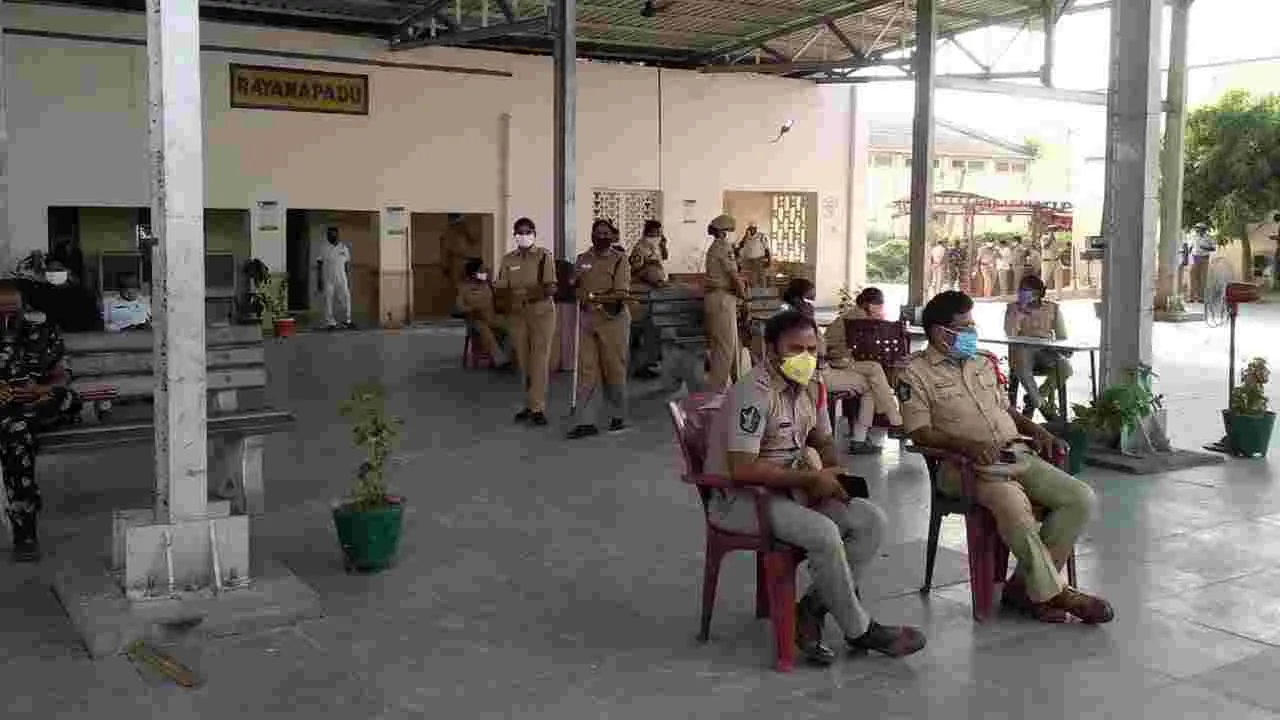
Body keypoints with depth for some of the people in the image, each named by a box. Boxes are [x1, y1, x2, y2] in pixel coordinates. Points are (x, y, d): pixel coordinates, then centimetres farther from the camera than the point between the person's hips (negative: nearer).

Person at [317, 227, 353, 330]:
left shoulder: (344, 249, 7)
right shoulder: (324, 249, 1)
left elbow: (347, 266, 10)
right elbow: (319, 266, 2)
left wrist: (349, 281, 6)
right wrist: (319, 282, -3)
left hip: (342, 280, 2)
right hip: (328, 281, -1)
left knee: (346, 299, -1)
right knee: (329, 302, 0)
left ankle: (347, 321, 11)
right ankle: (331, 323, 7)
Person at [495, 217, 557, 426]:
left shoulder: (544, 257, -5)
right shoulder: (508, 260, 6)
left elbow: (551, 288, -11)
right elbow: (503, 289, 2)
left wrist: (547, 289, -30)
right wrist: (494, 287, -17)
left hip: (541, 313, -4)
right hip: (517, 315, 4)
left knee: (539, 361, -6)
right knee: (524, 362, 6)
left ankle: (537, 408, -7)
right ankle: (531, 404, 14)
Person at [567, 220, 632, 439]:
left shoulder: (619, 260, -3)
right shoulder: (582, 259, 11)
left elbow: (620, 295, -12)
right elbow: (575, 289, 13)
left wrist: (593, 296, -19)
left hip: (613, 321, -3)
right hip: (587, 320, 4)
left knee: (614, 369, 5)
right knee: (587, 371, -1)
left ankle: (618, 416, 20)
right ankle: (585, 421, -1)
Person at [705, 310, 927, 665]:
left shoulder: (811, 388, 6)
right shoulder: (753, 394, -21)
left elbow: (823, 442, 22)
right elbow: (742, 469, -27)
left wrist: (832, 472, -2)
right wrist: (811, 479, -20)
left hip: (790, 489, 9)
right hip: (740, 499, -9)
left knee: (871, 520, -8)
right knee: (824, 533, -30)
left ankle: (811, 609, -5)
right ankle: (859, 630, -9)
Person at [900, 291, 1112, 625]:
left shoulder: (983, 364, 23)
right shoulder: (916, 373, 1)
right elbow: (920, 431, -8)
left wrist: (1034, 429, 11)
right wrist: (965, 444, -23)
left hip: (1016, 455, 7)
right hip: (968, 464, -7)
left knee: (1081, 497, -10)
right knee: (1014, 505, -36)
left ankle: (1025, 584, -9)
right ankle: (1051, 591, -16)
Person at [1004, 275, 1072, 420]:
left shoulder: (1053, 308, 7)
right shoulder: (1013, 307, 3)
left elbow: (1062, 337, 8)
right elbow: (1010, 335, -10)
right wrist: (1021, 311, -15)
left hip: (1046, 350, 2)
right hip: (1023, 349, -2)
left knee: (1065, 366, -27)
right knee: (1022, 368, -37)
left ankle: (1033, 399, -8)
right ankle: (1042, 405, -20)